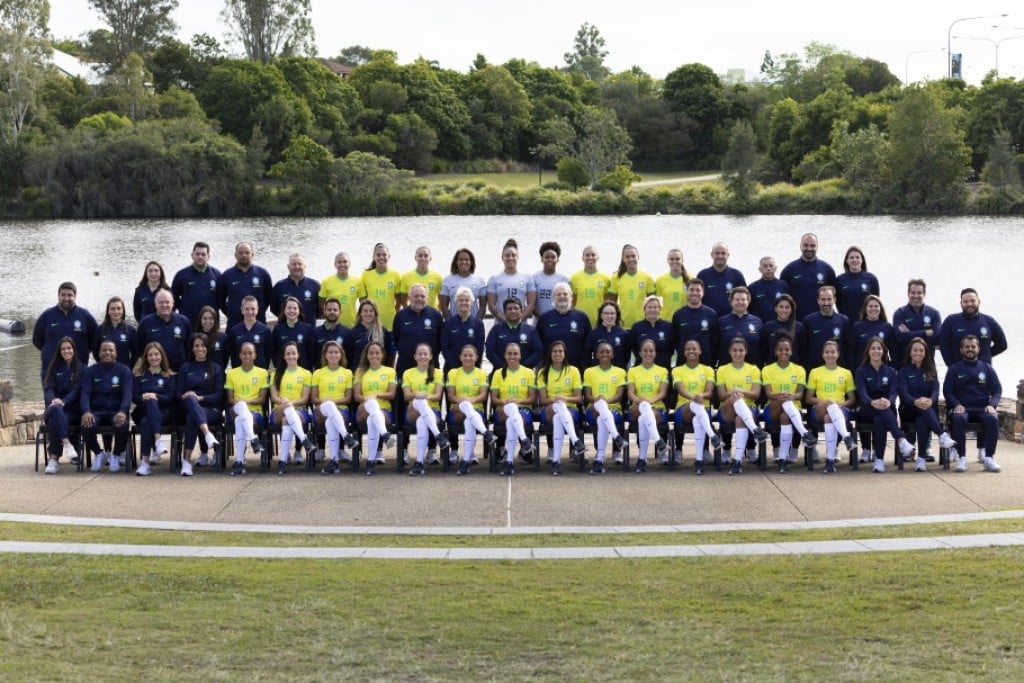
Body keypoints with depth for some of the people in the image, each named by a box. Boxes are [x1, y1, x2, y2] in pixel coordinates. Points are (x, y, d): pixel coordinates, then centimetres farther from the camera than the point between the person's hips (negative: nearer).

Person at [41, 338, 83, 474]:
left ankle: (53, 459, -39)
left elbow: (77, 390, -2)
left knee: (54, 422, -36)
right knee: (55, 409, -39)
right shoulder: (54, 368, 19)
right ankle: (67, 443, -50)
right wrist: (54, 399, -20)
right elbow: (48, 388, 5)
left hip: (72, 409, -1)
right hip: (55, 406, 1)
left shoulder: (81, 369, 11)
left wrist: (64, 401, -22)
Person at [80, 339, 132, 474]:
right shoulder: (90, 371, 9)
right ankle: (99, 454, 0)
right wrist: (86, 411, -25)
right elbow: (85, 393, -3)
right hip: (96, 411, 1)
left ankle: (116, 456, -4)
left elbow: (127, 393, -7)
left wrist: (123, 411, -28)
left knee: (123, 426, -36)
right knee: (86, 426, -33)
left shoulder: (124, 371, 6)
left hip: (117, 411, -1)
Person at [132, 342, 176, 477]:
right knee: (150, 401, -35)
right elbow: (135, 397, 9)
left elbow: (170, 398, 3)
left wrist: (156, 397, -16)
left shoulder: (169, 376, 16)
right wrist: (144, 397, -14)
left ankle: (145, 461, -41)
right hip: (143, 411, 1)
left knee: (146, 422, -34)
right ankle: (158, 439, -49)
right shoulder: (139, 376, 20)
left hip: (164, 412, -1)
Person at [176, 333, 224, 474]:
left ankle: (187, 460, -42)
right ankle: (208, 435, -61)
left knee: (191, 418, -38)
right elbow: (178, 393, 12)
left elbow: (218, 395, 4)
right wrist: (185, 397, -13)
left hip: (210, 409, -1)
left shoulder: (216, 368, 15)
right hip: (188, 408, 1)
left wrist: (200, 398, -14)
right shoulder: (185, 368, 20)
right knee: (190, 398, -39)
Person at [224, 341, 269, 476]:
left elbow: (262, 399, 4)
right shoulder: (232, 373, 14)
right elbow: (229, 399, 9)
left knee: (240, 421, -35)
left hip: (256, 412, -1)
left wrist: (247, 401, -14)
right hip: (237, 411, 1)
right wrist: (239, 403, -14)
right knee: (241, 405, -37)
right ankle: (253, 439, -50)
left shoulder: (262, 373, 10)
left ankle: (239, 461, -41)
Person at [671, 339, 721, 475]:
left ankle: (699, 459, -43)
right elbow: (681, 390, -6)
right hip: (683, 410, -1)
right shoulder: (677, 370, 13)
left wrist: (702, 395, -25)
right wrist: (693, 397, -29)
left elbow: (709, 392, 0)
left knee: (698, 420, -39)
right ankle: (713, 436, -56)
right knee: (696, 405, -39)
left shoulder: (707, 370, 15)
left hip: (703, 410, 1)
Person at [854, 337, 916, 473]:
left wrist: (888, 401, -30)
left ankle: (879, 459, -47)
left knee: (879, 420, -38)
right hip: (866, 410, -1)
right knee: (881, 410, -39)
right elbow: (862, 393, -9)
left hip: (887, 410, 1)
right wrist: (873, 402, -34)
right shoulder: (861, 372, 9)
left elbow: (894, 392, -2)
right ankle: (901, 440, -56)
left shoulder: (891, 372, 15)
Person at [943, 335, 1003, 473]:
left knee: (993, 419, -33)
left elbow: (997, 390, 10)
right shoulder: (954, 369, 13)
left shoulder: (987, 368, 15)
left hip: (982, 409, 1)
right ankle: (962, 458, -33)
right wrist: (956, 404, -14)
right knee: (959, 419, -37)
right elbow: (947, 390, 6)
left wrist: (992, 405, -10)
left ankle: (989, 458, -31)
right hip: (962, 408, -1)